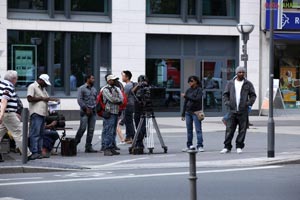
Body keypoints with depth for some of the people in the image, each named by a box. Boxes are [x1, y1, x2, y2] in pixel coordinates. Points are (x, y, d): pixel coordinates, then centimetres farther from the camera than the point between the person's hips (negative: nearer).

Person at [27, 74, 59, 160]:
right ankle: (34, 152, -14)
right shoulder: (32, 87, -3)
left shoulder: (43, 88, 25)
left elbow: (47, 97, 31)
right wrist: (41, 98, -10)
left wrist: (54, 99, 11)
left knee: (41, 134, 9)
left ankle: (39, 152, 11)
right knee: (35, 133, -12)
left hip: (43, 113, 9)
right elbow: (29, 98, -14)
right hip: (36, 113, -9)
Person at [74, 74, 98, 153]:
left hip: (92, 111, 6)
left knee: (91, 130, 2)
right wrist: (86, 108, -13)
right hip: (85, 111, -6)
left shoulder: (94, 89, 18)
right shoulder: (82, 89, -1)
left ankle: (88, 147, 5)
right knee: (82, 128, -13)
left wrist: (94, 108, 4)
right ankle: (75, 143, 0)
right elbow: (79, 100, -8)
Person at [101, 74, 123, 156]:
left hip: (116, 112, 8)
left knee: (113, 132, 9)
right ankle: (106, 149, -11)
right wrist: (119, 100, 1)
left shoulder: (117, 89, 18)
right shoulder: (105, 89, -5)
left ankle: (112, 148, 13)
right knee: (108, 131, -10)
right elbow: (112, 99, -14)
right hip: (109, 112, -8)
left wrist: (115, 101, -9)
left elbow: (121, 100, 8)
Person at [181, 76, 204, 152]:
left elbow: (197, 99, -17)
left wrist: (186, 96, -15)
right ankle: (189, 145, 12)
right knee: (189, 130, 7)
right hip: (188, 112, 6)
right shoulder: (188, 90, 13)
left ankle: (200, 146, -7)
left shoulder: (199, 90, -2)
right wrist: (183, 114, 15)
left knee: (198, 129, -6)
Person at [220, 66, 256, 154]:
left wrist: (249, 103, -8)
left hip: (243, 111, -1)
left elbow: (253, 95, 7)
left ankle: (239, 147, 9)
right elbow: (225, 94, 13)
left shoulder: (248, 84, 6)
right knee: (229, 129, -2)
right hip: (232, 110, 1)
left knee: (242, 130, 1)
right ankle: (227, 147, 3)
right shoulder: (230, 83, 9)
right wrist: (227, 103, -3)